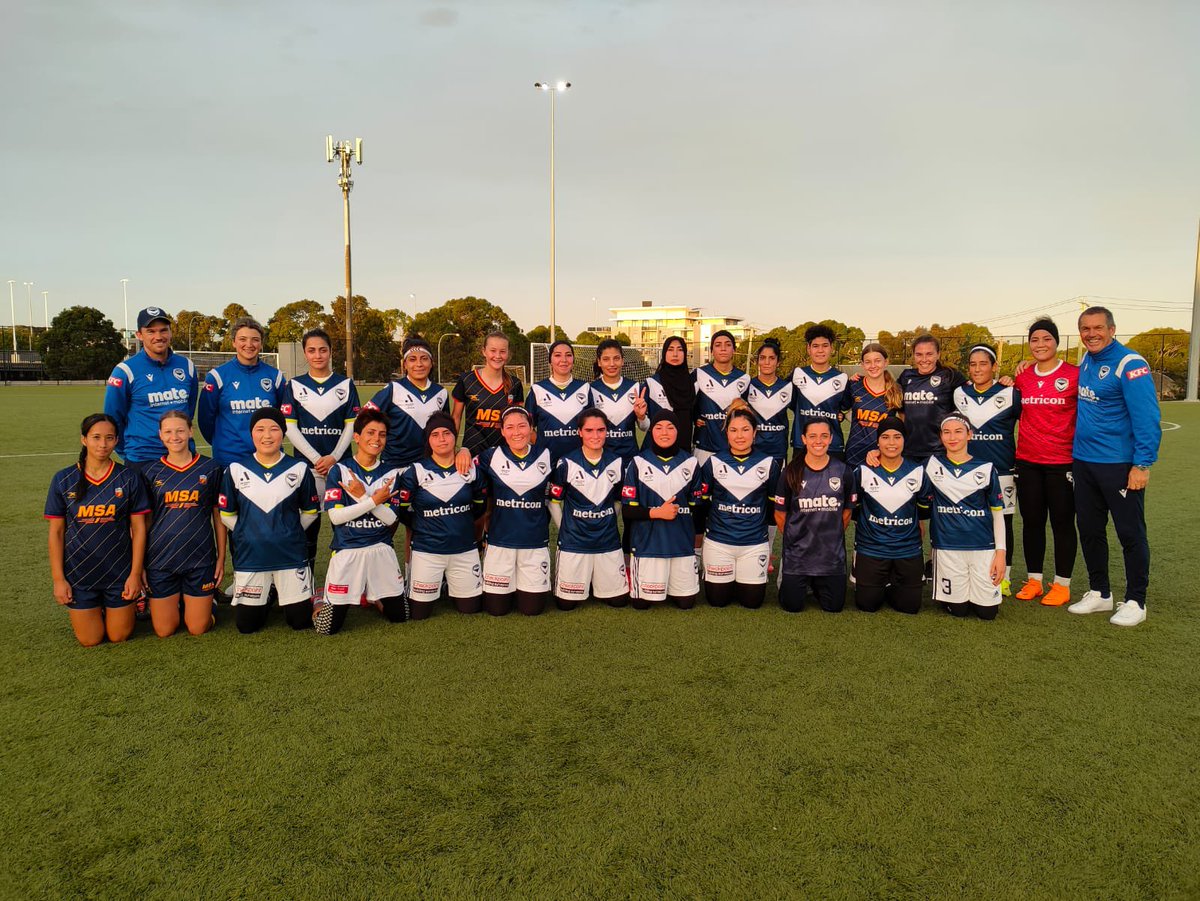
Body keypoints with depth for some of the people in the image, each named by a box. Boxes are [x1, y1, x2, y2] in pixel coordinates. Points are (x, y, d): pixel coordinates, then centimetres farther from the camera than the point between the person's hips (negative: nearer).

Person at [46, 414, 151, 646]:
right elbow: (56, 532, -1)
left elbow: (138, 528, -4)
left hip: (120, 572, 0)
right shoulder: (63, 480, -6)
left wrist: (135, 573, -7)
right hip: (78, 574, 1)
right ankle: (97, 608, 39)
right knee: (90, 640, 8)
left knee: (120, 636, 9)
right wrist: (58, 578, -4)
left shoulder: (128, 478, -7)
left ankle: (109, 608, 40)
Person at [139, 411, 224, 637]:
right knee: (164, 630, 6)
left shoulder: (210, 469, 0)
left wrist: (221, 558, 3)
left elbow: (219, 516, 5)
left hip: (200, 559, -1)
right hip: (160, 560, 1)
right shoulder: (150, 472, 2)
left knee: (198, 629, 2)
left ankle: (205, 602, 33)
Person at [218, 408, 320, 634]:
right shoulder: (236, 470, -2)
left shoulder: (299, 469, -3)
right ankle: (266, 595, 36)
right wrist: (249, 535, 2)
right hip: (249, 556, 1)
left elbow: (310, 511, 8)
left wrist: (289, 534, 4)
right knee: (246, 625, 7)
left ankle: (282, 591, 35)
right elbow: (227, 515, 6)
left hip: (291, 556, 0)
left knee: (301, 620, 5)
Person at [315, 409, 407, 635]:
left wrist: (362, 496, -16)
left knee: (399, 615, 7)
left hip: (381, 549, 3)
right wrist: (374, 500, -16)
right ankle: (320, 601, 31)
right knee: (328, 627, -2)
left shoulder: (392, 473, 5)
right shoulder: (339, 470, -2)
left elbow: (390, 519, -5)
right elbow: (335, 516, -12)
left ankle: (371, 595, 35)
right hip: (347, 550, -3)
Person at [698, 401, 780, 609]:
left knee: (753, 601, 5)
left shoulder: (769, 463, -2)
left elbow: (775, 504, 9)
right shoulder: (714, 462, -2)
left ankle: (744, 581, 36)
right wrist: (701, 531, 4)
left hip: (755, 543, 0)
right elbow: (702, 501, 4)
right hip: (718, 541, 0)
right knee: (717, 600, 5)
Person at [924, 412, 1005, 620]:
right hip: (947, 546, 0)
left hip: (983, 546, 0)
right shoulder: (932, 465, 2)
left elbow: (997, 512, 4)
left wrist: (1000, 552, -1)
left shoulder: (986, 468, 1)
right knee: (958, 609, 1)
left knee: (987, 611, 0)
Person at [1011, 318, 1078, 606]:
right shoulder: (1022, 377, 6)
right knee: (1031, 521, 10)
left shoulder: (1074, 375, -6)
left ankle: (1062, 585, 16)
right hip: (1027, 461, 4)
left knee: (1062, 523, 5)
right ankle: (1033, 581, 22)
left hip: (1062, 462, -4)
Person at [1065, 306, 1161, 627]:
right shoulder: (1084, 363, 9)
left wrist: (1142, 464, -20)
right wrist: (1075, 451, 13)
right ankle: (1099, 593, 28)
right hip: (1083, 462, 8)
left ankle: (1135, 602, 15)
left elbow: (1146, 418, -17)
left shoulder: (1129, 364, -14)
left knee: (1130, 534, 4)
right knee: (1089, 530, 14)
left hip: (1120, 465, -7)